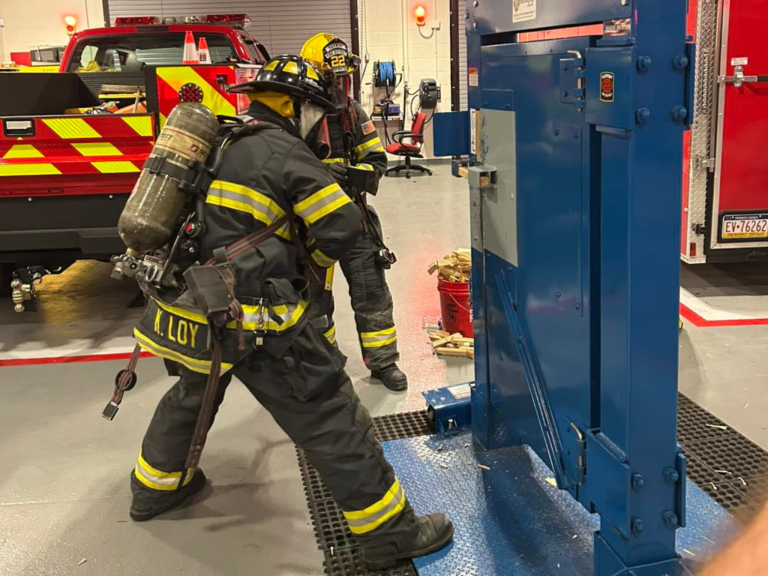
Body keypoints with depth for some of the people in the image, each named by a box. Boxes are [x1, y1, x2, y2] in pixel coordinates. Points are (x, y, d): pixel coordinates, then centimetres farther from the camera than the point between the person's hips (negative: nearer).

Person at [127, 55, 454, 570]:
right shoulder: (282, 152, -9)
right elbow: (342, 225, -11)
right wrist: (313, 256, 9)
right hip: (250, 322, -8)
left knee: (193, 392, 33)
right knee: (329, 416, -1)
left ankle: (156, 486, 52)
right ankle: (390, 532, 6)